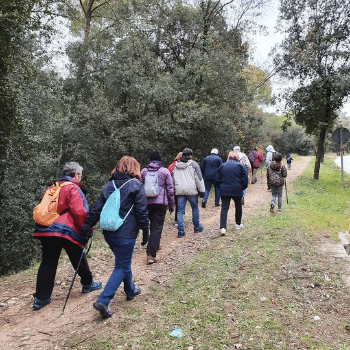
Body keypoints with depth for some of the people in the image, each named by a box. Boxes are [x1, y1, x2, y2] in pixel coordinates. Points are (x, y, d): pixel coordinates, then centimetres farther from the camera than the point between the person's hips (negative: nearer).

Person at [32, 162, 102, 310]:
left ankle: (41, 298, 12)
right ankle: (87, 284, 30)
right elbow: (79, 213, -16)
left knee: (47, 263, 11)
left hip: (45, 231, 7)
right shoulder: (73, 189, -7)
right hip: (65, 230, -6)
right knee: (79, 258, 13)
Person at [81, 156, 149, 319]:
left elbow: (97, 208, 8)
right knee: (122, 267, 4)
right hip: (125, 234, -7)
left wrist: (87, 226, 15)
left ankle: (131, 290, 41)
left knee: (123, 262, 23)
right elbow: (142, 212, -9)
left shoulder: (109, 185, 9)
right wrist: (145, 232, -2)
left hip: (109, 233, 7)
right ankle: (103, 301, -3)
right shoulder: (136, 185, -7)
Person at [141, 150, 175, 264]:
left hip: (147, 203, 4)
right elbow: (170, 189, -1)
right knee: (157, 227, -3)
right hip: (160, 203, -4)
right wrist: (171, 205, 8)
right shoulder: (165, 171, -3)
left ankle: (155, 246, 37)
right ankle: (151, 254, -10)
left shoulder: (143, 171, 6)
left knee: (153, 224, 23)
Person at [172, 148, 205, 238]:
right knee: (195, 208, 13)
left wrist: (174, 190, 24)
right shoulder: (193, 164, -2)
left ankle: (180, 231, 2)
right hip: (191, 190, -3)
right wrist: (201, 190, 2)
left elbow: (173, 179, 18)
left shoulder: (176, 165, 13)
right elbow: (199, 179, -4)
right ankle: (197, 227, 24)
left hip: (179, 191, 3)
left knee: (180, 210, 4)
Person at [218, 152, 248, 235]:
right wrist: (243, 188, 12)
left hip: (224, 191, 1)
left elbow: (218, 179, 13)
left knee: (224, 208, -1)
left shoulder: (222, 166, 8)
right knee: (238, 206, 20)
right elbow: (245, 179, -2)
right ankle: (238, 224, 32)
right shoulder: (240, 166, 1)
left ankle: (222, 227, -14)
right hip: (237, 190, -1)